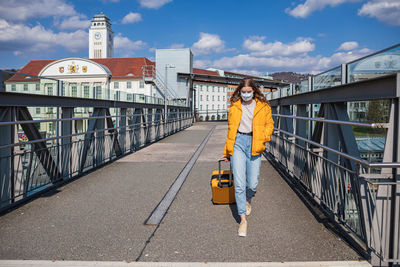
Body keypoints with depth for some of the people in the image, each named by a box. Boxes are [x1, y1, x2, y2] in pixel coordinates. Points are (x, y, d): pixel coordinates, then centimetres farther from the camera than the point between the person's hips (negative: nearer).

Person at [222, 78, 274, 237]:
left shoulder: (263, 106, 5)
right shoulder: (234, 106, 9)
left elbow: (269, 125, 12)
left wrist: (262, 138, -8)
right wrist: (227, 150, 20)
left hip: (254, 145, 0)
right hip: (238, 143, 0)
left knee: (252, 184, 2)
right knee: (239, 183, -7)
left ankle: (248, 200, 39)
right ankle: (243, 219, 3)